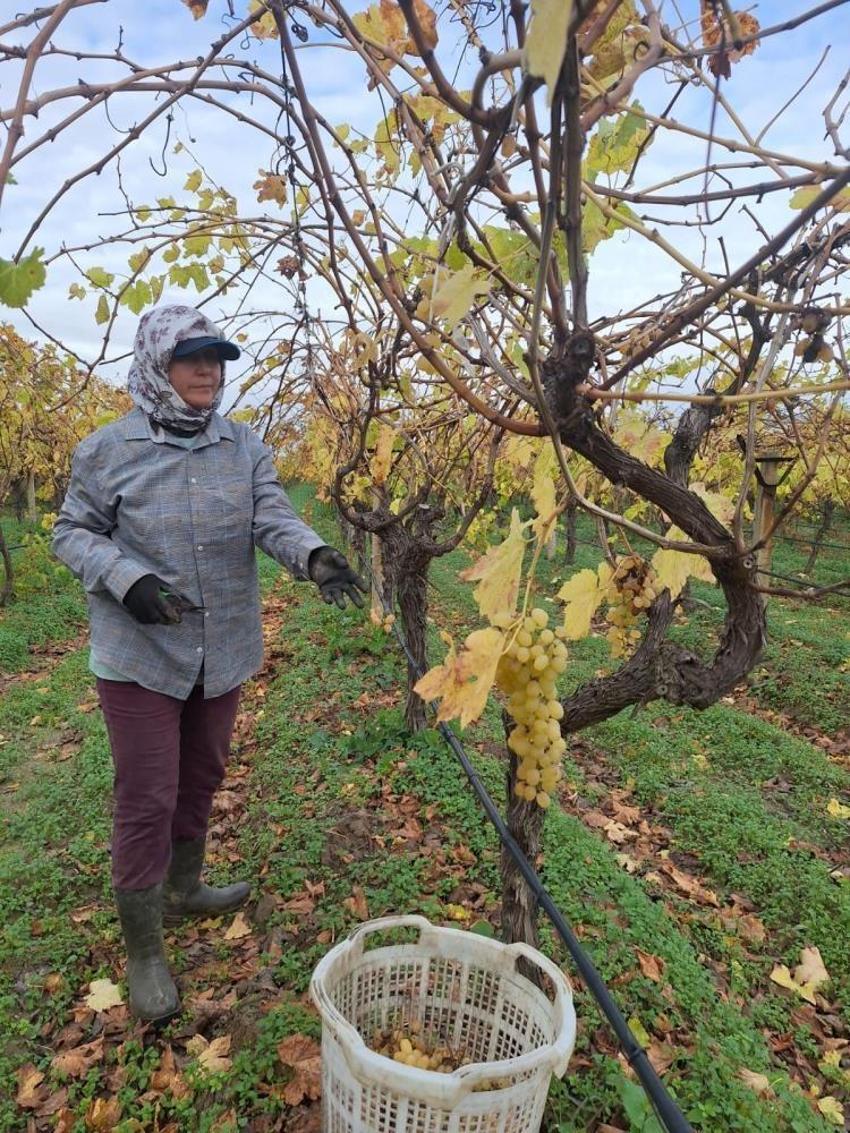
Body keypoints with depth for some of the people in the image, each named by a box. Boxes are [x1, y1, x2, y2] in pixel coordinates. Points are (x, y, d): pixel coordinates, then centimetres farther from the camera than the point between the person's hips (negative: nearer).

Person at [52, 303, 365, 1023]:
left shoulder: (245, 446, 0)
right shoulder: (109, 450, -6)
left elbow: (273, 518, -10)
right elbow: (74, 534, -1)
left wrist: (314, 555, -32)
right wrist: (127, 579, -21)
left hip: (223, 653, 4)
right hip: (139, 658, -3)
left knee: (201, 781, 20)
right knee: (147, 801, 4)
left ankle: (182, 890, 46)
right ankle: (144, 952, 24)